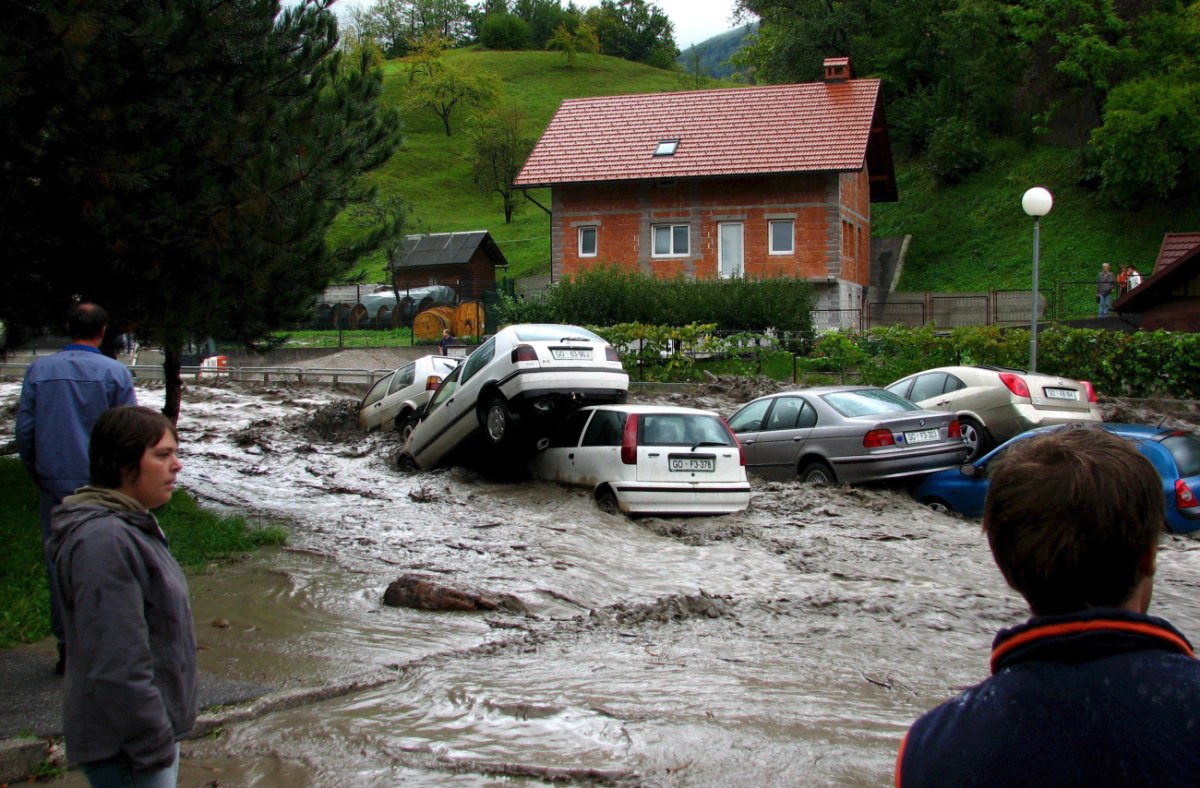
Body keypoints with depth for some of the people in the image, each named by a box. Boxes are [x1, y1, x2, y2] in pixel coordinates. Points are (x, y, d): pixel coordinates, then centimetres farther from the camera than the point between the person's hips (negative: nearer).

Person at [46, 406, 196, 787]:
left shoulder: (130, 525, 8)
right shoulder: (105, 542, -25)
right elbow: (116, 666, -27)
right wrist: (155, 747, -21)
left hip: (152, 726, 10)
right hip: (125, 746, -10)